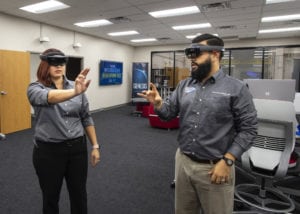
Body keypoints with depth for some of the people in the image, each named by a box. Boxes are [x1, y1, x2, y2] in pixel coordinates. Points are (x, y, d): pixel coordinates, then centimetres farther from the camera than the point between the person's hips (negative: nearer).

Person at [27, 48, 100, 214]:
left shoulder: (76, 87, 2)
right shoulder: (35, 88, -8)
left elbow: (86, 118, 7)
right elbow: (49, 97, -33)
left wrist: (95, 146, 4)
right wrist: (75, 92, -53)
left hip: (77, 148, 3)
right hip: (48, 151, -2)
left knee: (79, 195, 16)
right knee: (51, 197, 16)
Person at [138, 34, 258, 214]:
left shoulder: (236, 88, -9)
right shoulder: (184, 85, 5)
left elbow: (248, 129, -10)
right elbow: (169, 113, 6)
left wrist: (227, 161, -15)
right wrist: (158, 104, -16)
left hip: (215, 167, -4)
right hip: (183, 162, 5)